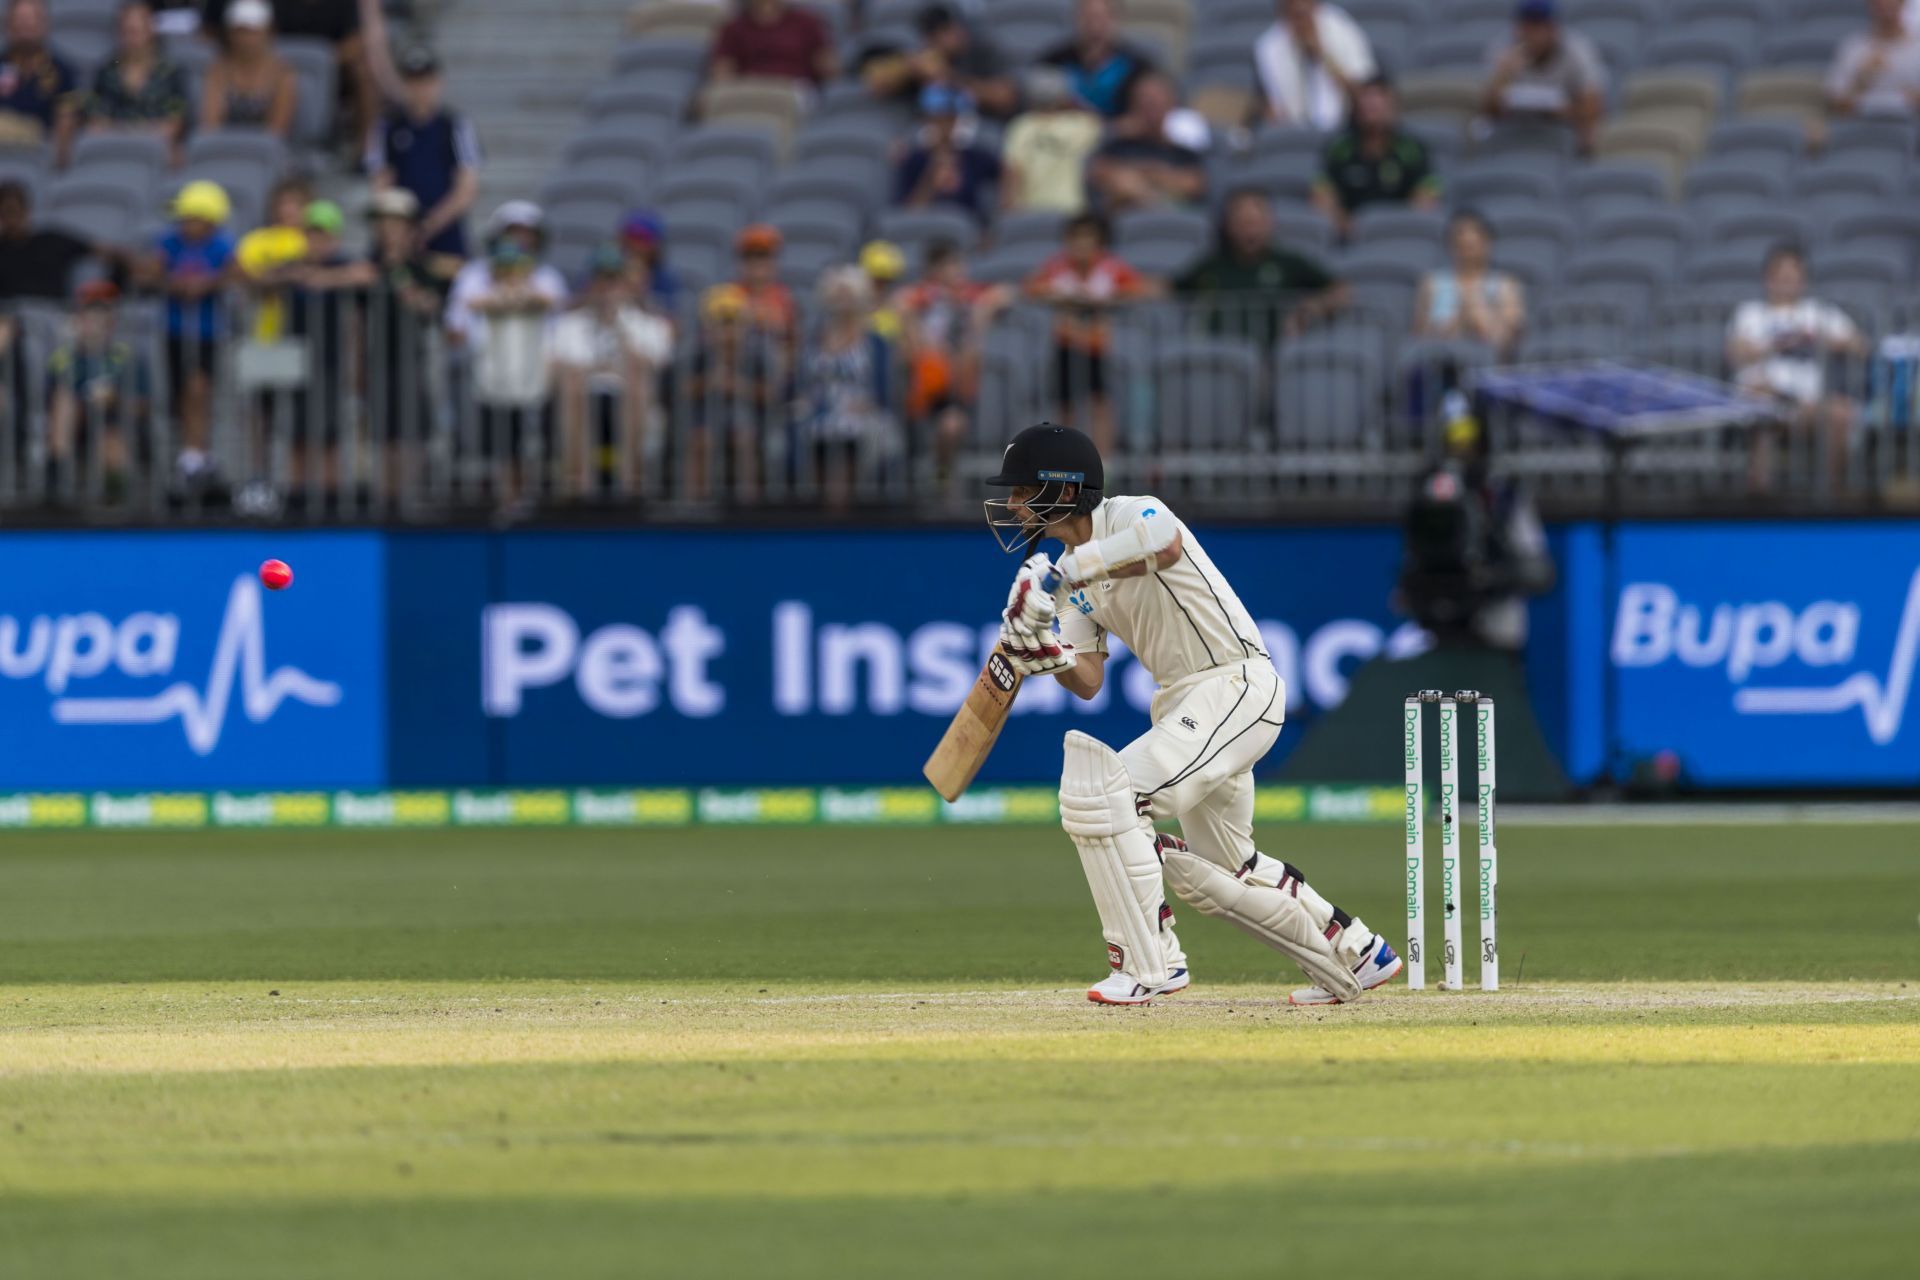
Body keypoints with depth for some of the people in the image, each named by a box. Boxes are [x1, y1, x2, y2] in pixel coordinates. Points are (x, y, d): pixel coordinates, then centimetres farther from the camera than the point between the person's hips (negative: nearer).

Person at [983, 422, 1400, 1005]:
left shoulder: (1131, 516, -14)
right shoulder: (1073, 573, 11)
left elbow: (1165, 544, -40)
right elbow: (1088, 682, 6)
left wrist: (1066, 572, -37)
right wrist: (1048, 656, -15)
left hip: (1238, 687, -10)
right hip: (1180, 704, 10)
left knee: (1100, 791, -24)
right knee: (1215, 872, 19)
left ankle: (1147, 962, -17)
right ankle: (1357, 957, 35)